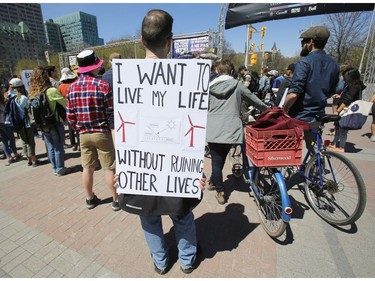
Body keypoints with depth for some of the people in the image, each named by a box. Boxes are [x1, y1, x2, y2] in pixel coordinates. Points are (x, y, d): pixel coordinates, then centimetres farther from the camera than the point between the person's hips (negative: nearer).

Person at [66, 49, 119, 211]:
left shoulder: (71, 88, 2)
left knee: (87, 168, 14)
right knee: (109, 168, 5)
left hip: (83, 134, 5)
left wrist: (78, 129, 18)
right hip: (102, 133, -4)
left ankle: (90, 199, 30)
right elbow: (112, 112, -13)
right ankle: (116, 200, 16)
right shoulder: (102, 85, -13)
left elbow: (70, 115, 4)